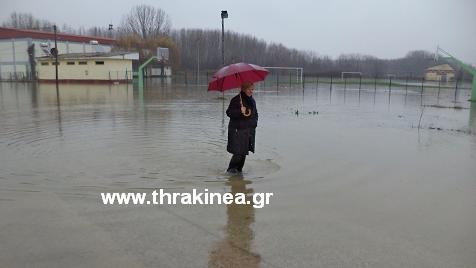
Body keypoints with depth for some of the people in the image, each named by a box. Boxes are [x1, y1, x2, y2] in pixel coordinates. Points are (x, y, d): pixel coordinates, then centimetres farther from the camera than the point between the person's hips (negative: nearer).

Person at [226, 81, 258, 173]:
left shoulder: (252, 101, 15)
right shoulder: (236, 99, -9)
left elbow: (255, 113, 28)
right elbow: (229, 112, -12)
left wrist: (254, 122, 10)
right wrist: (240, 111, -27)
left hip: (250, 130, 7)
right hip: (238, 130, -7)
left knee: (244, 152, 9)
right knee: (239, 152, -11)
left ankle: (239, 169, 22)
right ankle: (231, 169, 6)